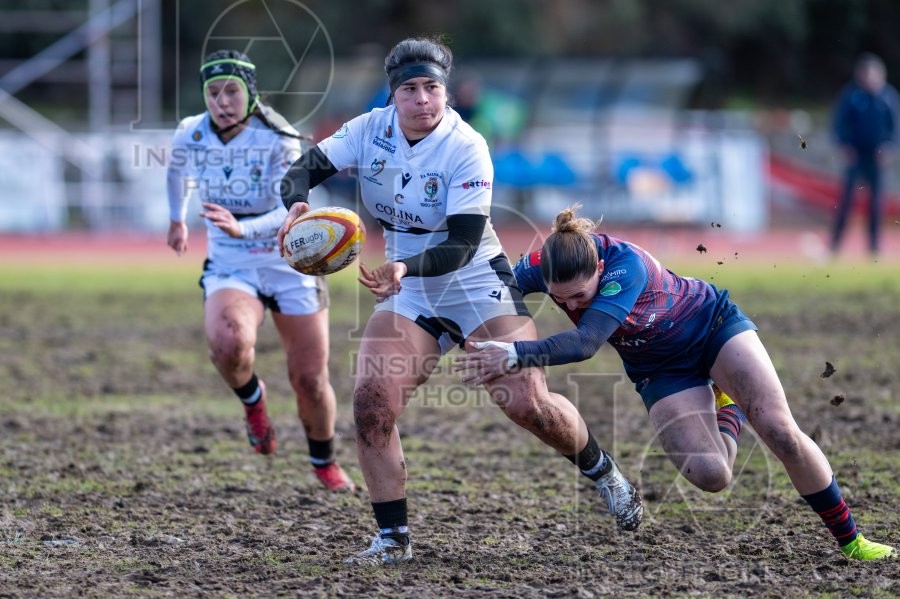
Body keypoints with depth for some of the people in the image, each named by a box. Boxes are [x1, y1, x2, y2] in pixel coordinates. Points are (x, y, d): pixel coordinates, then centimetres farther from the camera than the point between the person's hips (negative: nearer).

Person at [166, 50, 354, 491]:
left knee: (310, 381, 2)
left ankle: (324, 462, 33)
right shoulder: (191, 136, -6)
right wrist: (177, 219, 34)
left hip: (291, 266, -1)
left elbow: (295, 210, -30)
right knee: (227, 345, -32)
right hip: (228, 268, 1)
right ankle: (252, 399, 4)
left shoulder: (279, 140, -19)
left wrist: (244, 229, -48)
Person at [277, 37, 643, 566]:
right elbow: (305, 169, -8)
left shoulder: (466, 149, -20)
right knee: (372, 402, -15)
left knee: (526, 404, -14)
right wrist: (297, 203, -31)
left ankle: (603, 472, 18)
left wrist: (406, 267, -42)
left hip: (478, 283, -4)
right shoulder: (371, 131, -7)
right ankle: (393, 538, -2)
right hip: (408, 293, 4)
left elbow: (462, 246, -25)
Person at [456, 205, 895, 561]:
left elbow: (585, 342, -48)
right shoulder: (542, 267, -25)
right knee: (709, 475, -15)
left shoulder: (627, 265, -39)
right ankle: (727, 410, 24)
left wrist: (516, 354, -54)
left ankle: (850, 540, 2)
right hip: (662, 369, 4)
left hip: (712, 325, -4)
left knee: (781, 433, -18)